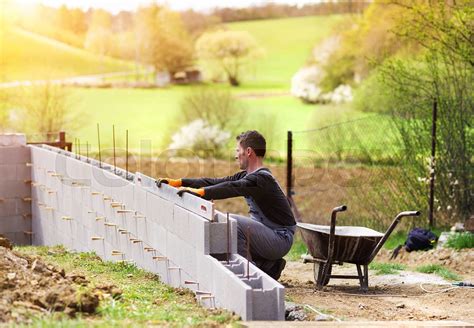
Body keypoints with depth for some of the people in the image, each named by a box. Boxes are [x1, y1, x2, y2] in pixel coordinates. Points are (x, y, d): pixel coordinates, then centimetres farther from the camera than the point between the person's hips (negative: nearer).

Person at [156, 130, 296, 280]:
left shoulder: (262, 178, -18)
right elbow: (216, 182, 9)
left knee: (234, 222, -25)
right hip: (267, 234, 10)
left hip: (281, 238, -10)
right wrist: (178, 182, 4)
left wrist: (198, 191, -39)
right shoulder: (247, 176, 11)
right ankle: (270, 265, 12)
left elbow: (233, 188, -33)